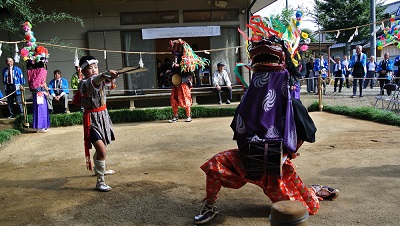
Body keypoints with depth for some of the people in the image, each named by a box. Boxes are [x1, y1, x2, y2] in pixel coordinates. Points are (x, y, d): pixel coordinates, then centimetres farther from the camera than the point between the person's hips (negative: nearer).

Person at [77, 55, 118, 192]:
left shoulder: (101, 79, 3)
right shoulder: (83, 84, -15)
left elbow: (107, 81, -19)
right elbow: (94, 82, -37)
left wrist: (111, 77, -43)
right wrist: (105, 74, -55)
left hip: (103, 116, 7)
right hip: (91, 119, -7)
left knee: (101, 147, 25)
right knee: (102, 150, -17)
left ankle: (99, 168, 50)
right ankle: (100, 182, -7)